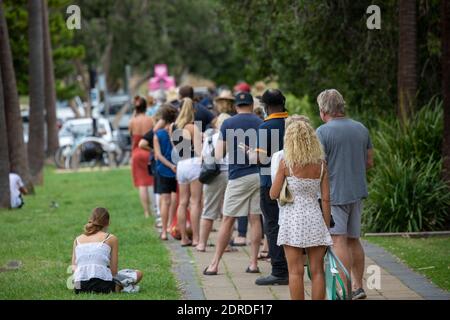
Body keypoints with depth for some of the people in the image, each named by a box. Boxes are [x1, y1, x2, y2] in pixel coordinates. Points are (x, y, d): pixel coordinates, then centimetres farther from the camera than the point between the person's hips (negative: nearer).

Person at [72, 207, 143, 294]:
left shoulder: (78, 239, 17)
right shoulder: (111, 239, 6)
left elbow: (73, 268, 10)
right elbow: (113, 271, 2)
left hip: (80, 288, 4)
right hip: (103, 285, -4)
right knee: (138, 274, 15)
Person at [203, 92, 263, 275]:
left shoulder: (227, 124, -1)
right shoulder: (260, 123, 5)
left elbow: (218, 155, -2)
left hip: (238, 176, -2)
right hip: (258, 174, 2)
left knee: (228, 221, 1)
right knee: (255, 219, 6)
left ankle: (215, 264, 4)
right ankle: (253, 263, 6)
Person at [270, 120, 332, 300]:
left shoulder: (286, 163, -7)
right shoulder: (321, 164, 1)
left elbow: (273, 195, -3)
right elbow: (325, 199, 1)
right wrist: (327, 227, 7)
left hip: (293, 218, -2)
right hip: (315, 218, 2)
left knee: (296, 271, 2)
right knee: (317, 270, 7)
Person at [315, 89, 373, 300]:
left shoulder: (323, 132, -12)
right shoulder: (361, 129, 8)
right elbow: (369, 162, 14)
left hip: (335, 193, -7)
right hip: (357, 192, 7)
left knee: (339, 241, -6)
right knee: (354, 240, 15)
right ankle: (358, 287, 20)